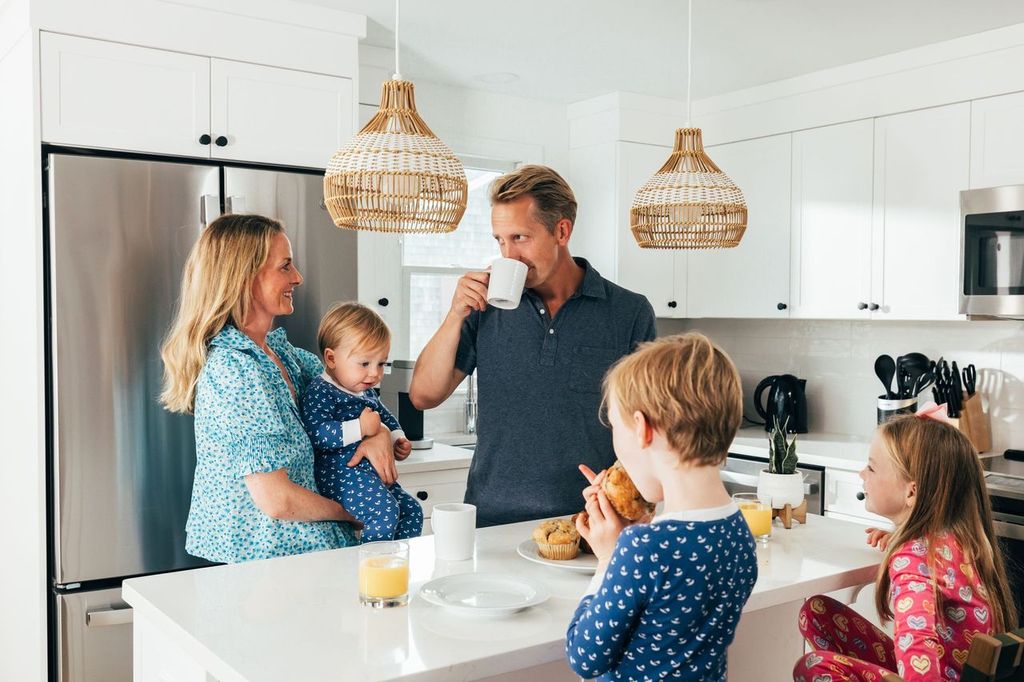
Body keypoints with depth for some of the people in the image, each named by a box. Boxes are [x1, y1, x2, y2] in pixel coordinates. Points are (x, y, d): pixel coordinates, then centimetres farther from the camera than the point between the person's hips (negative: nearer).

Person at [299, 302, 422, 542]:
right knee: (384, 512, -26)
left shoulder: (367, 392, 15)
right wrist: (359, 428, -30)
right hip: (341, 474, -10)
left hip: (375, 472, 10)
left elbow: (386, 419, 33)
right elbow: (315, 434, -28)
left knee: (412, 509, 11)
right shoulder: (319, 393, -15)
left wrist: (398, 439, 14)